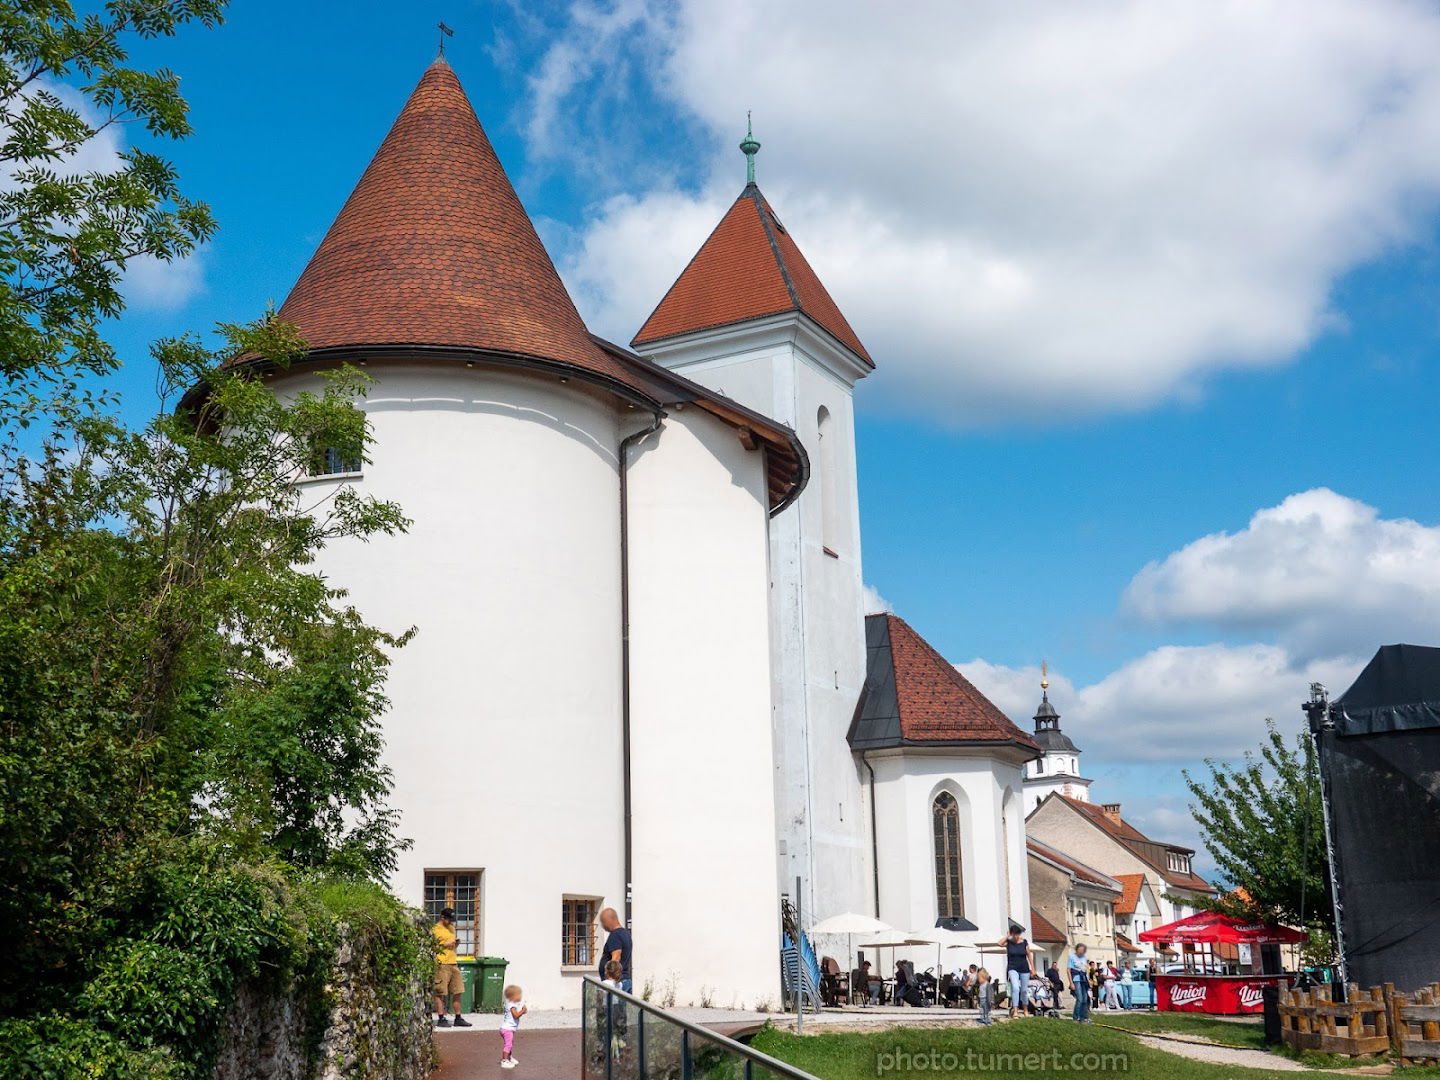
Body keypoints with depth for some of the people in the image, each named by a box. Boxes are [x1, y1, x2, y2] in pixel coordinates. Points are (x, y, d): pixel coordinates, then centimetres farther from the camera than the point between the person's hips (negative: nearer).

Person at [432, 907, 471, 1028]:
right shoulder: (435, 929, -5)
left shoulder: (451, 928, 19)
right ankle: (441, 1019, 3)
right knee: (440, 993, -2)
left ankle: (458, 1018, 12)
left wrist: (456, 941, 6)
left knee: (457, 992, 6)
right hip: (441, 964, -7)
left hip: (453, 963, 7)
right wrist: (444, 945, -15)